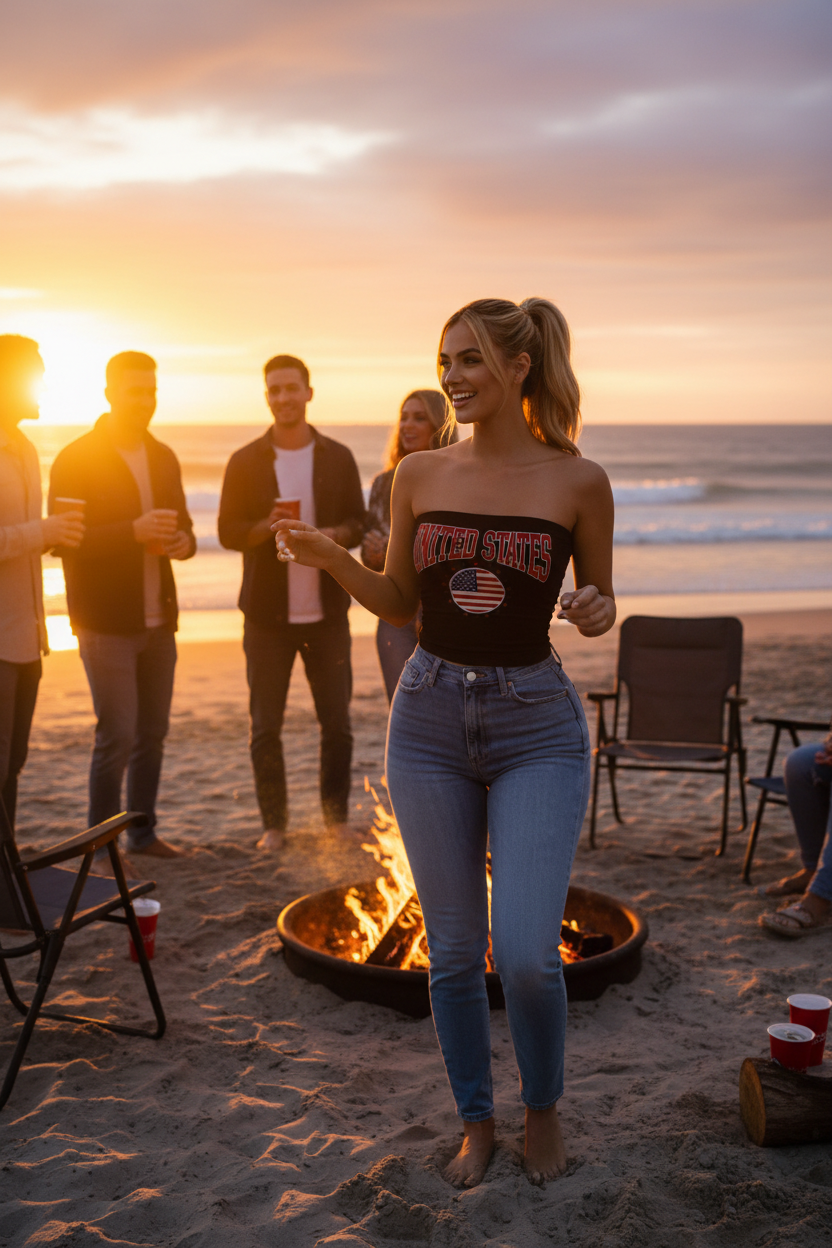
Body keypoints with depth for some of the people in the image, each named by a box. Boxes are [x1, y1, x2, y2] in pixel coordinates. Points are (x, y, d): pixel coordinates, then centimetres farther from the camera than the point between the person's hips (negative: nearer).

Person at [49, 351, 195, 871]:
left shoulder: (164, 457, 12)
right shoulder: (76, 459, -8)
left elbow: (182, 524, 20)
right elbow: (65, 540, -15)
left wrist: (182, 541, -4)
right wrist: (134, 531, -26)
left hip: (158, 619, 6)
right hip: (106, 622, -6)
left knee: (153, 732, 11)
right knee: (117, 736, -7)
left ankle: (143, 832, 25)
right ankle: (102, 847, 7)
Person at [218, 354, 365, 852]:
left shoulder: (338, 457, 7)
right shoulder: (246, 462, 4)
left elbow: (359, 523, 7)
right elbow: (228, 531, 2)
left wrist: (333, 535, -16)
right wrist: (266, 528, -18)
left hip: (327, 611, 1)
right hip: (268, 613, 0)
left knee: (337, 723, 4)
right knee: (266, 727, 2)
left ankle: (337, 820, 19)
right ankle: (274, 824, 15)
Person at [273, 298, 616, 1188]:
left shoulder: (576, 481, -5)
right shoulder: (420, 475, 2)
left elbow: (598, 597, 8)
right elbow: (398, 603, 10)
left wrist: (597, 612, -15)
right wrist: (327, 557, -6)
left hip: (536, 725, -2)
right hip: (430, 720, 3)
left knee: (525, 951, -10)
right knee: (453, 948, 10)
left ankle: (543, 1108, 22)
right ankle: (476, 1122, 32)